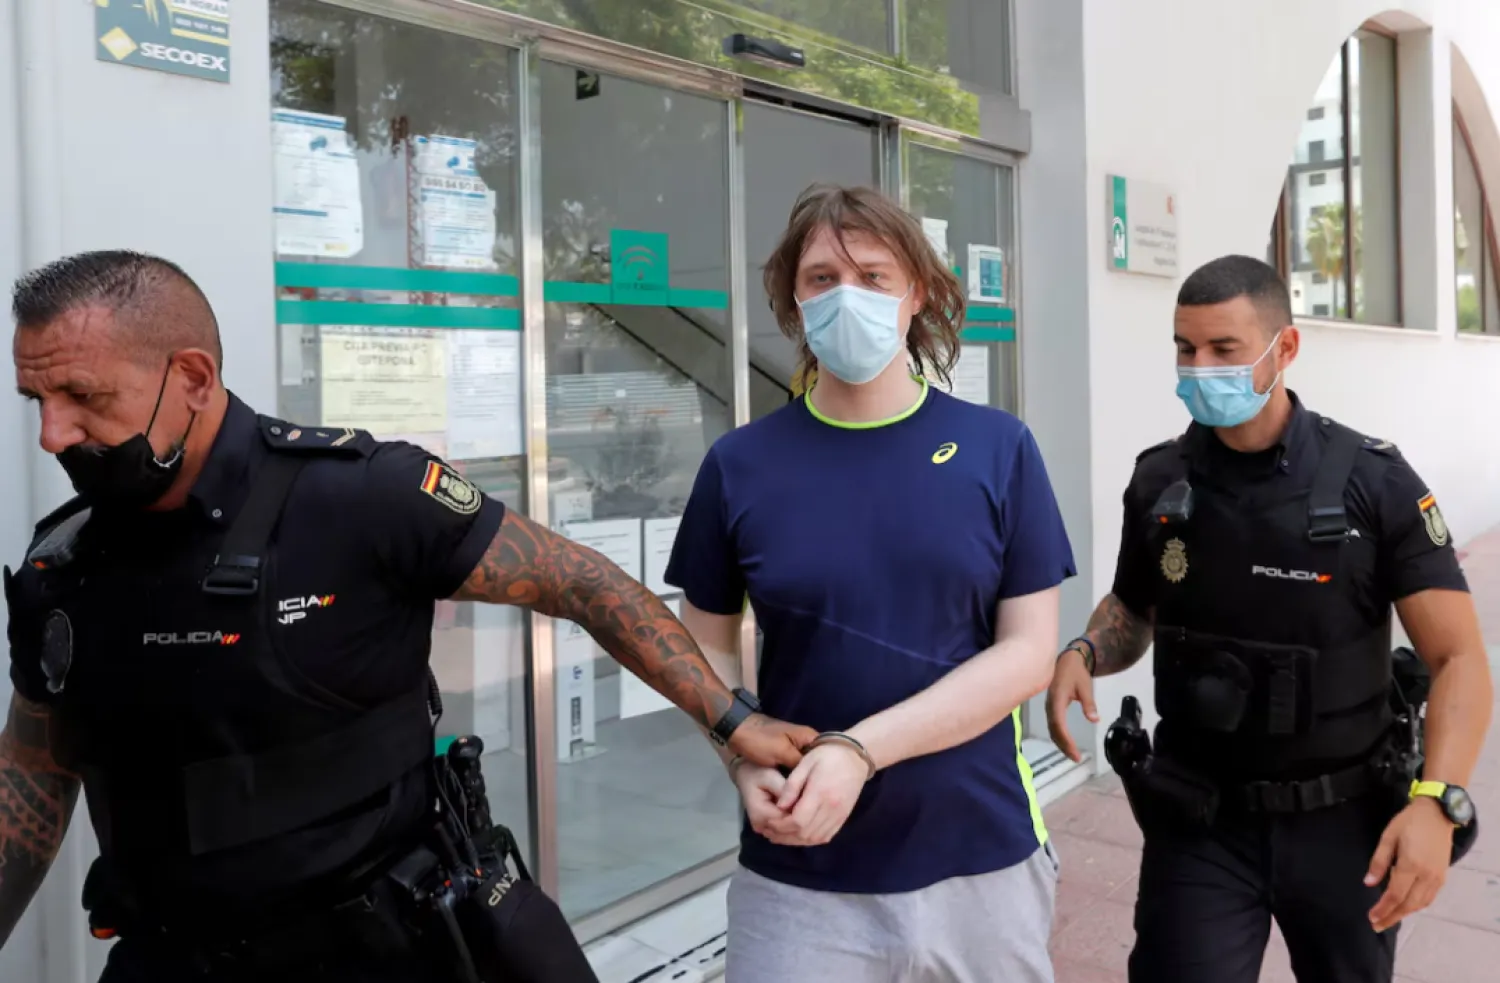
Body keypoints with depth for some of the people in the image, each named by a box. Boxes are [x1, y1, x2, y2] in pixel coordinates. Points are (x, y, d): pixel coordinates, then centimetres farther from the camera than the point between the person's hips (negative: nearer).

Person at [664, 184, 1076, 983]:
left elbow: (1028, 651, -7)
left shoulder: (997, 449, -4)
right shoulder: (740, 465, -3)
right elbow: (708, 646, 5)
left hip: (983, 861, 1)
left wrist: (860, 750, -16)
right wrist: (747, 765, -13)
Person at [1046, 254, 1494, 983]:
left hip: (1342, 820, 0)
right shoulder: (1158, 482, -4)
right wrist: (1083, 653, -10)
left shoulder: (1373, 482, -11)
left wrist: (1436, 801, -26)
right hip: (1200, 821, 1)